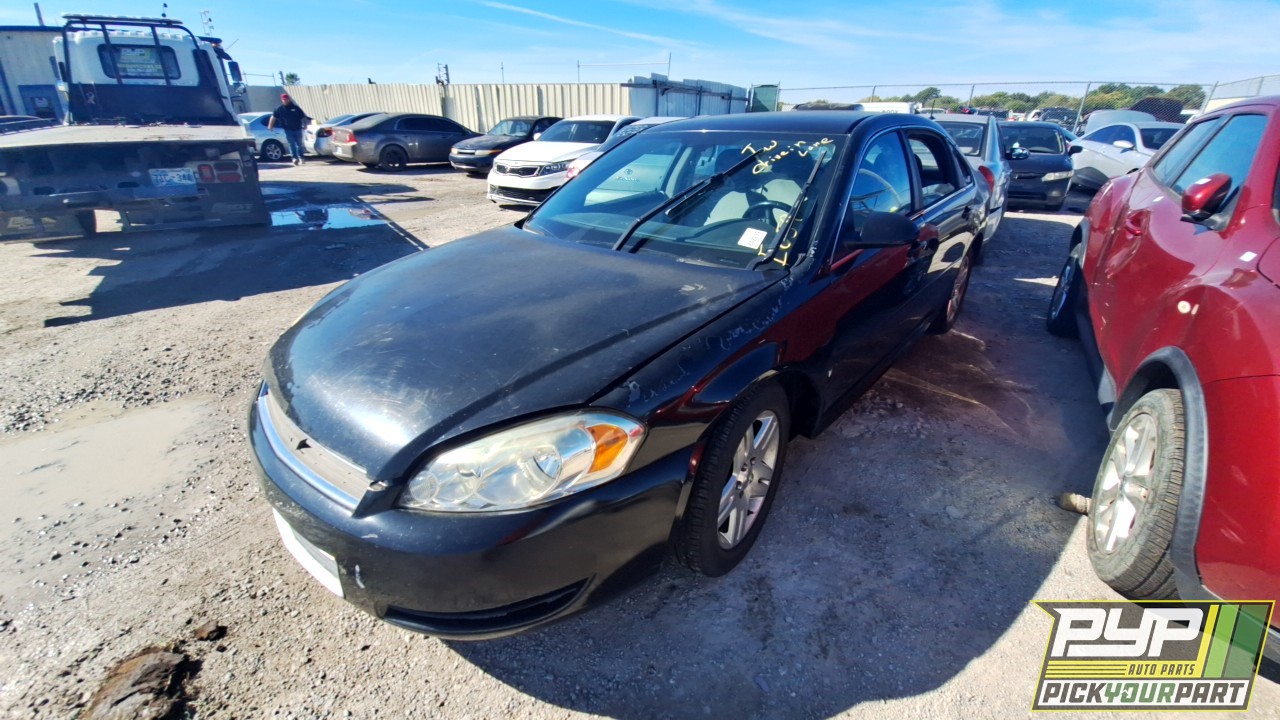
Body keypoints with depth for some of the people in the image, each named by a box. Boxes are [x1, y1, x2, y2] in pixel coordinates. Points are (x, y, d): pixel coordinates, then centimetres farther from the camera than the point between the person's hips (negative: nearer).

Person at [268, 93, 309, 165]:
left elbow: (303, 117, 8)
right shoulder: (280, 109, 5)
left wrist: (304, 125, 3)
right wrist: (270, 126, 4)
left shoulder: (296, 108, 4)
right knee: (292, 144, -5)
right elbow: (273, 117, 9)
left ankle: (300, 158, 17)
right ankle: (295, 158, -6)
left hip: (297, 129, 0)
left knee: (299, 144, 6)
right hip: (288, 130, 0)